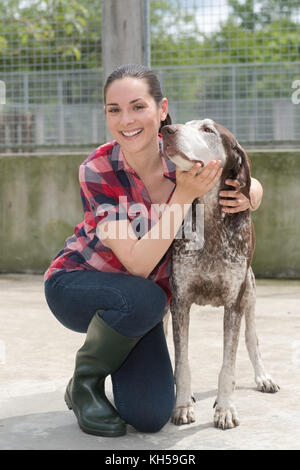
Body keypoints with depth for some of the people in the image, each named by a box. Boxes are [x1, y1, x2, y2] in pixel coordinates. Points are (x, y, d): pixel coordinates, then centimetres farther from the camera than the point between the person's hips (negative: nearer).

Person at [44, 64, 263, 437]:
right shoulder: (97, 172, -26)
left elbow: (252, 184, 2)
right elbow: (138, 265, -31)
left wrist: (249, 195, -23)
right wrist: (184, 195, -36)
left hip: (138, 307, 3)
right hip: (75, 282, -3)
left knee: (150, 417, -16)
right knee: (144, 298, -37)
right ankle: (84, 383, -10)